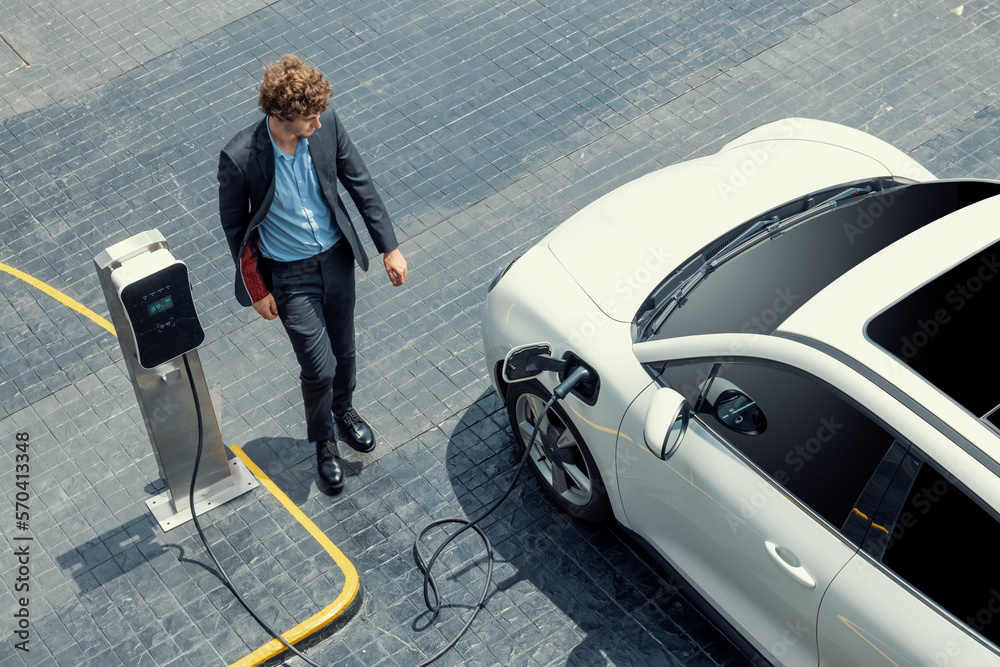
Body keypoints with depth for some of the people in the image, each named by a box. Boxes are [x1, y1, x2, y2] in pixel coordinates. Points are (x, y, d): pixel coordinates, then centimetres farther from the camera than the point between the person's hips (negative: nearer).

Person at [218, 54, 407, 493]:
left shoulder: (327, 125, -18)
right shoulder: (240, 158, -27)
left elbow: (360, 183, -3)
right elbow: (233, 225, -11)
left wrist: (389, 247, -1)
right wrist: (256, 289, -5)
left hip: (336, 256, 4)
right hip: (288, 275, -4)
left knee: (343, 350, 22)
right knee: (319, 367, 0)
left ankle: (343, 409, 53)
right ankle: (324, 442, 30)